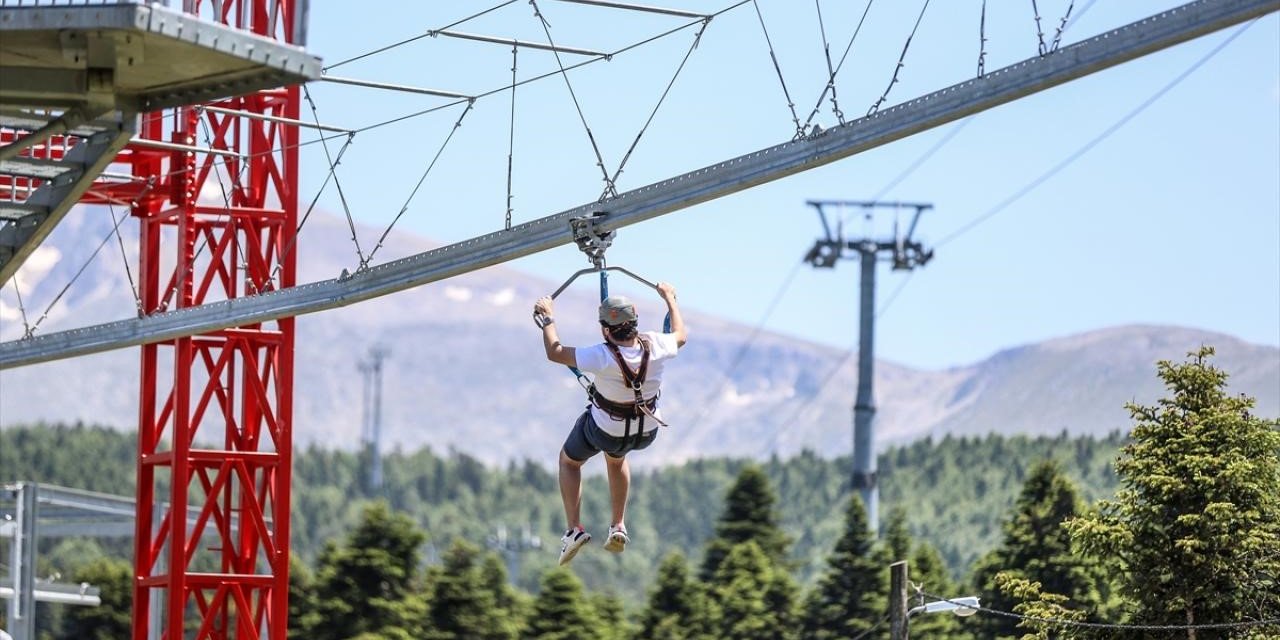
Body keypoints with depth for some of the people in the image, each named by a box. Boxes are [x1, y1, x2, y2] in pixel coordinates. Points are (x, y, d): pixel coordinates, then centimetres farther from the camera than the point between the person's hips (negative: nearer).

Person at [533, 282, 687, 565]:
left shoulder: (602, 358, -36)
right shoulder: (655, 346, -25)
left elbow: (554, 352, -22)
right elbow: (681, 335, 1)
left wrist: (547, 317, -6)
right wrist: (670, 299, 16)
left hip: (604, 430, -4)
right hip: (646, 432, 4)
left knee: (569, 461, 27)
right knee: (616, 459, 38)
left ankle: (575, 529, 17)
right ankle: (619, 527, 36)